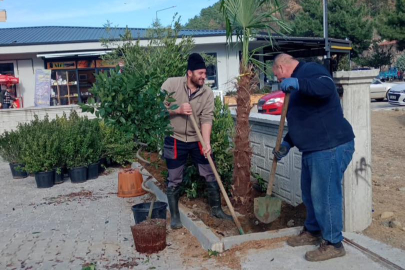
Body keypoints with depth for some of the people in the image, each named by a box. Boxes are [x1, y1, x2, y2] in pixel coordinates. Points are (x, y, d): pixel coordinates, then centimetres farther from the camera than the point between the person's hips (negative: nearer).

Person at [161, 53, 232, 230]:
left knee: (211, 176, 7)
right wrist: (178, 110, -23)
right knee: (174, 181, 6)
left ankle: (216, 209, 25)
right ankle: (175, 216, 21)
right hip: (175, 140, -2)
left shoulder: (207, 93, -8)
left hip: (197, 140, 2)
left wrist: (207, 144, -26)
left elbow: (206, 119, -14)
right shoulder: (171, 84, -11)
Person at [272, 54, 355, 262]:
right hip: (314, 149, 11)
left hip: (331, 148, -11)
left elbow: (326, 87, -33)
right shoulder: (298, 84, 22)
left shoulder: (310, 70, -9)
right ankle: (312, 231, 37)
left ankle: (333, 244, 11)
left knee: (325, 196, -3)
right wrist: (287, 143, 18)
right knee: (309, 194, 20)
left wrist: (297, 83, -42)